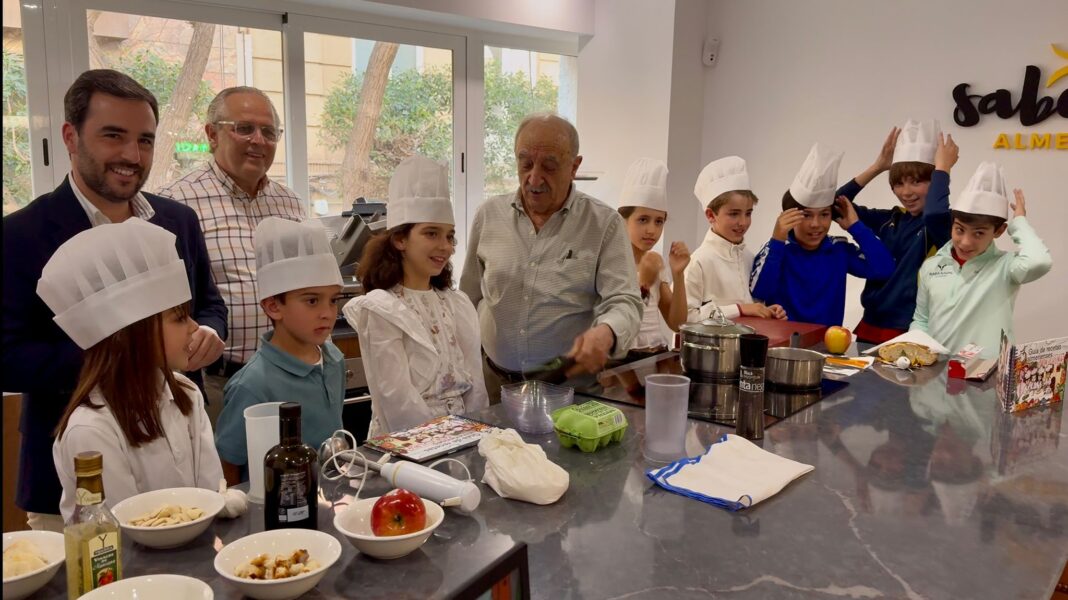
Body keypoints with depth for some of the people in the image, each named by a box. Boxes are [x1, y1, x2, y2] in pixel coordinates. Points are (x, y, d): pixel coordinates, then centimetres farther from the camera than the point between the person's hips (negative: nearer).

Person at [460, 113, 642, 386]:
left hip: (571, 382, -3)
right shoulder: (489, 215, 6)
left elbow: (624, 302, -8)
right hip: (494, 381, 3)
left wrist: (605, 333, -30)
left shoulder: (605, 223, -3)